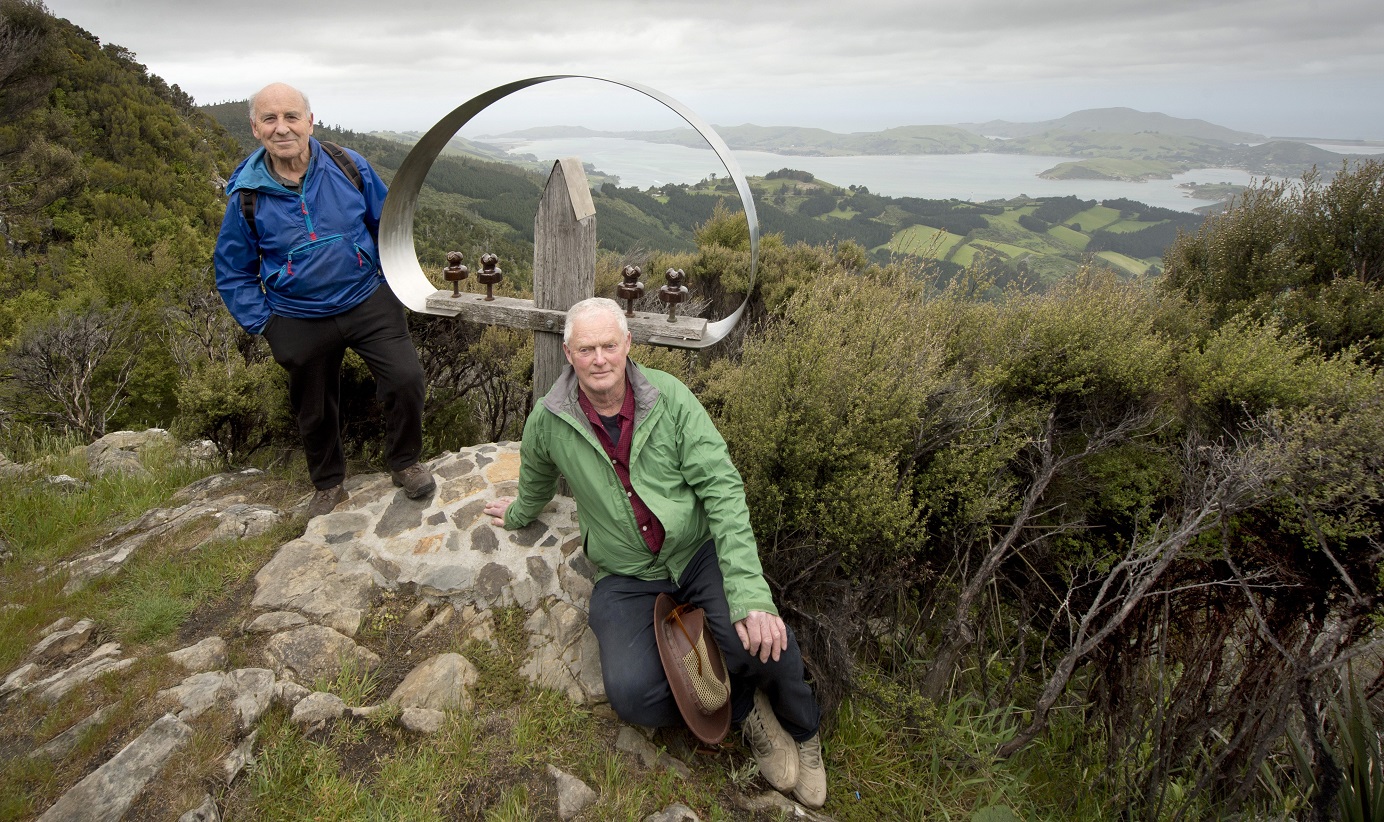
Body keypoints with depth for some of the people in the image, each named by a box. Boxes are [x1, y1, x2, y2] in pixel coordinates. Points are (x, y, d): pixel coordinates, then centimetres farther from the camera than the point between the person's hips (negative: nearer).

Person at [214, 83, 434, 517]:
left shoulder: (349, 167, -7)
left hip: (368, 302, 0)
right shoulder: (247, 196, -8)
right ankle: (328, 485, 40)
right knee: (314, 410, 14)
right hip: (300, 322, 1)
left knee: (406, 379, -16)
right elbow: (232, 271, 4)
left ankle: (404, 462, 11)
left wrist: (393, 278, 5)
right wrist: (262, 323, -4)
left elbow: (387, 224, 9)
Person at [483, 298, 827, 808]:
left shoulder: (670, 397, -12)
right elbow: (537, 479, 18)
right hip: (625, 579, 1)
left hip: (699, 554, -1)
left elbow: (722, 487, -16)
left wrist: (750, 594, -25)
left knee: (765, 642, -27)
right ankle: (742, 708, 4)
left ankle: (800, 730, 10)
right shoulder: (548, 421, -7)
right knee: (634, 695, -27)